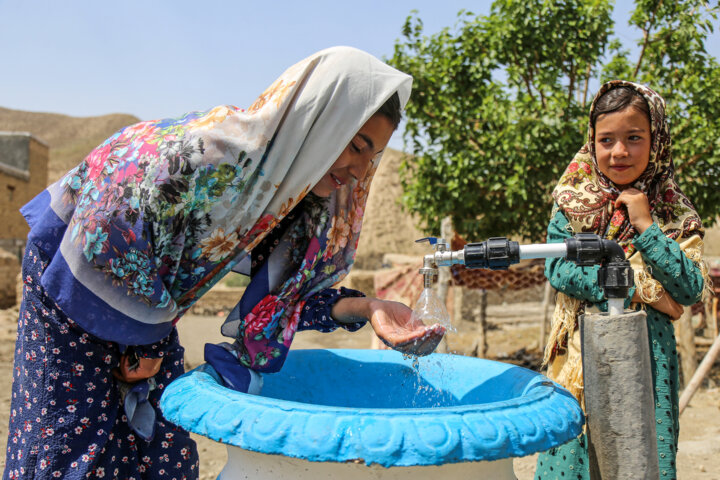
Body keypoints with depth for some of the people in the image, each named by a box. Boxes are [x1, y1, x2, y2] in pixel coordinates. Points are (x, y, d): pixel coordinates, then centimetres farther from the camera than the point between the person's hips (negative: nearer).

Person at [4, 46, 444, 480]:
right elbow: (100, 253, -30)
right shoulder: (200, 155, -37)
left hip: (148, 310, 7)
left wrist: (364, 309, -22)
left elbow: (284, 294, -5)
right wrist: (141, 341, -15)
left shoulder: (307, 200, -11)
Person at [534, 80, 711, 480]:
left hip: (647, 355, 1)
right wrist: (639, 288, -12)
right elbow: (557, 270, -8)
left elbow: (690, 290, -6)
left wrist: (645, 226, -13)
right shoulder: (573, 201, 1)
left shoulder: (674, 212, 2)